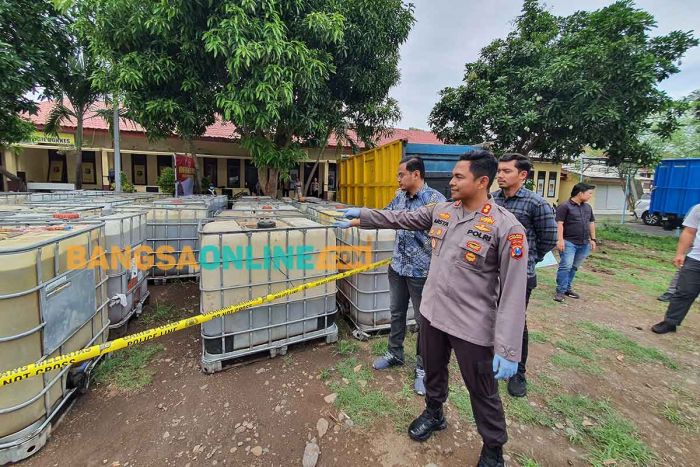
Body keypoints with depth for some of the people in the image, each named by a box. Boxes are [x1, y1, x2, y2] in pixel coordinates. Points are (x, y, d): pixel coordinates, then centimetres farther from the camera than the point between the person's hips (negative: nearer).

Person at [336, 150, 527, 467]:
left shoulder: (506, 228, -19)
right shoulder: (442, 210, 0)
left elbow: (513, 293, -20)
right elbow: (401, 219, 10)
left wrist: (508, 350, -21)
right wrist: (361, 217, 9)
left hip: (472, 325, -5)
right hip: (432, 313, 6)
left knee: (483, 392, 15)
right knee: (433, 371, 27)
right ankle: (433, 414, 55)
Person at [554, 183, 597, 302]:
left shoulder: (588, 207, 16)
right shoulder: (565, 206, -7)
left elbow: (591, 223, 23)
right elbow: (559, 223, -13)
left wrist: (593, 239, 19)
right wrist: (560, 240, -19)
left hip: (584, 244, 7)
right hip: (569, 242, -7)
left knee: (574, 267, 11)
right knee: (566, 266, -11)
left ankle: (568, 288, 21)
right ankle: (560, 291, -6)